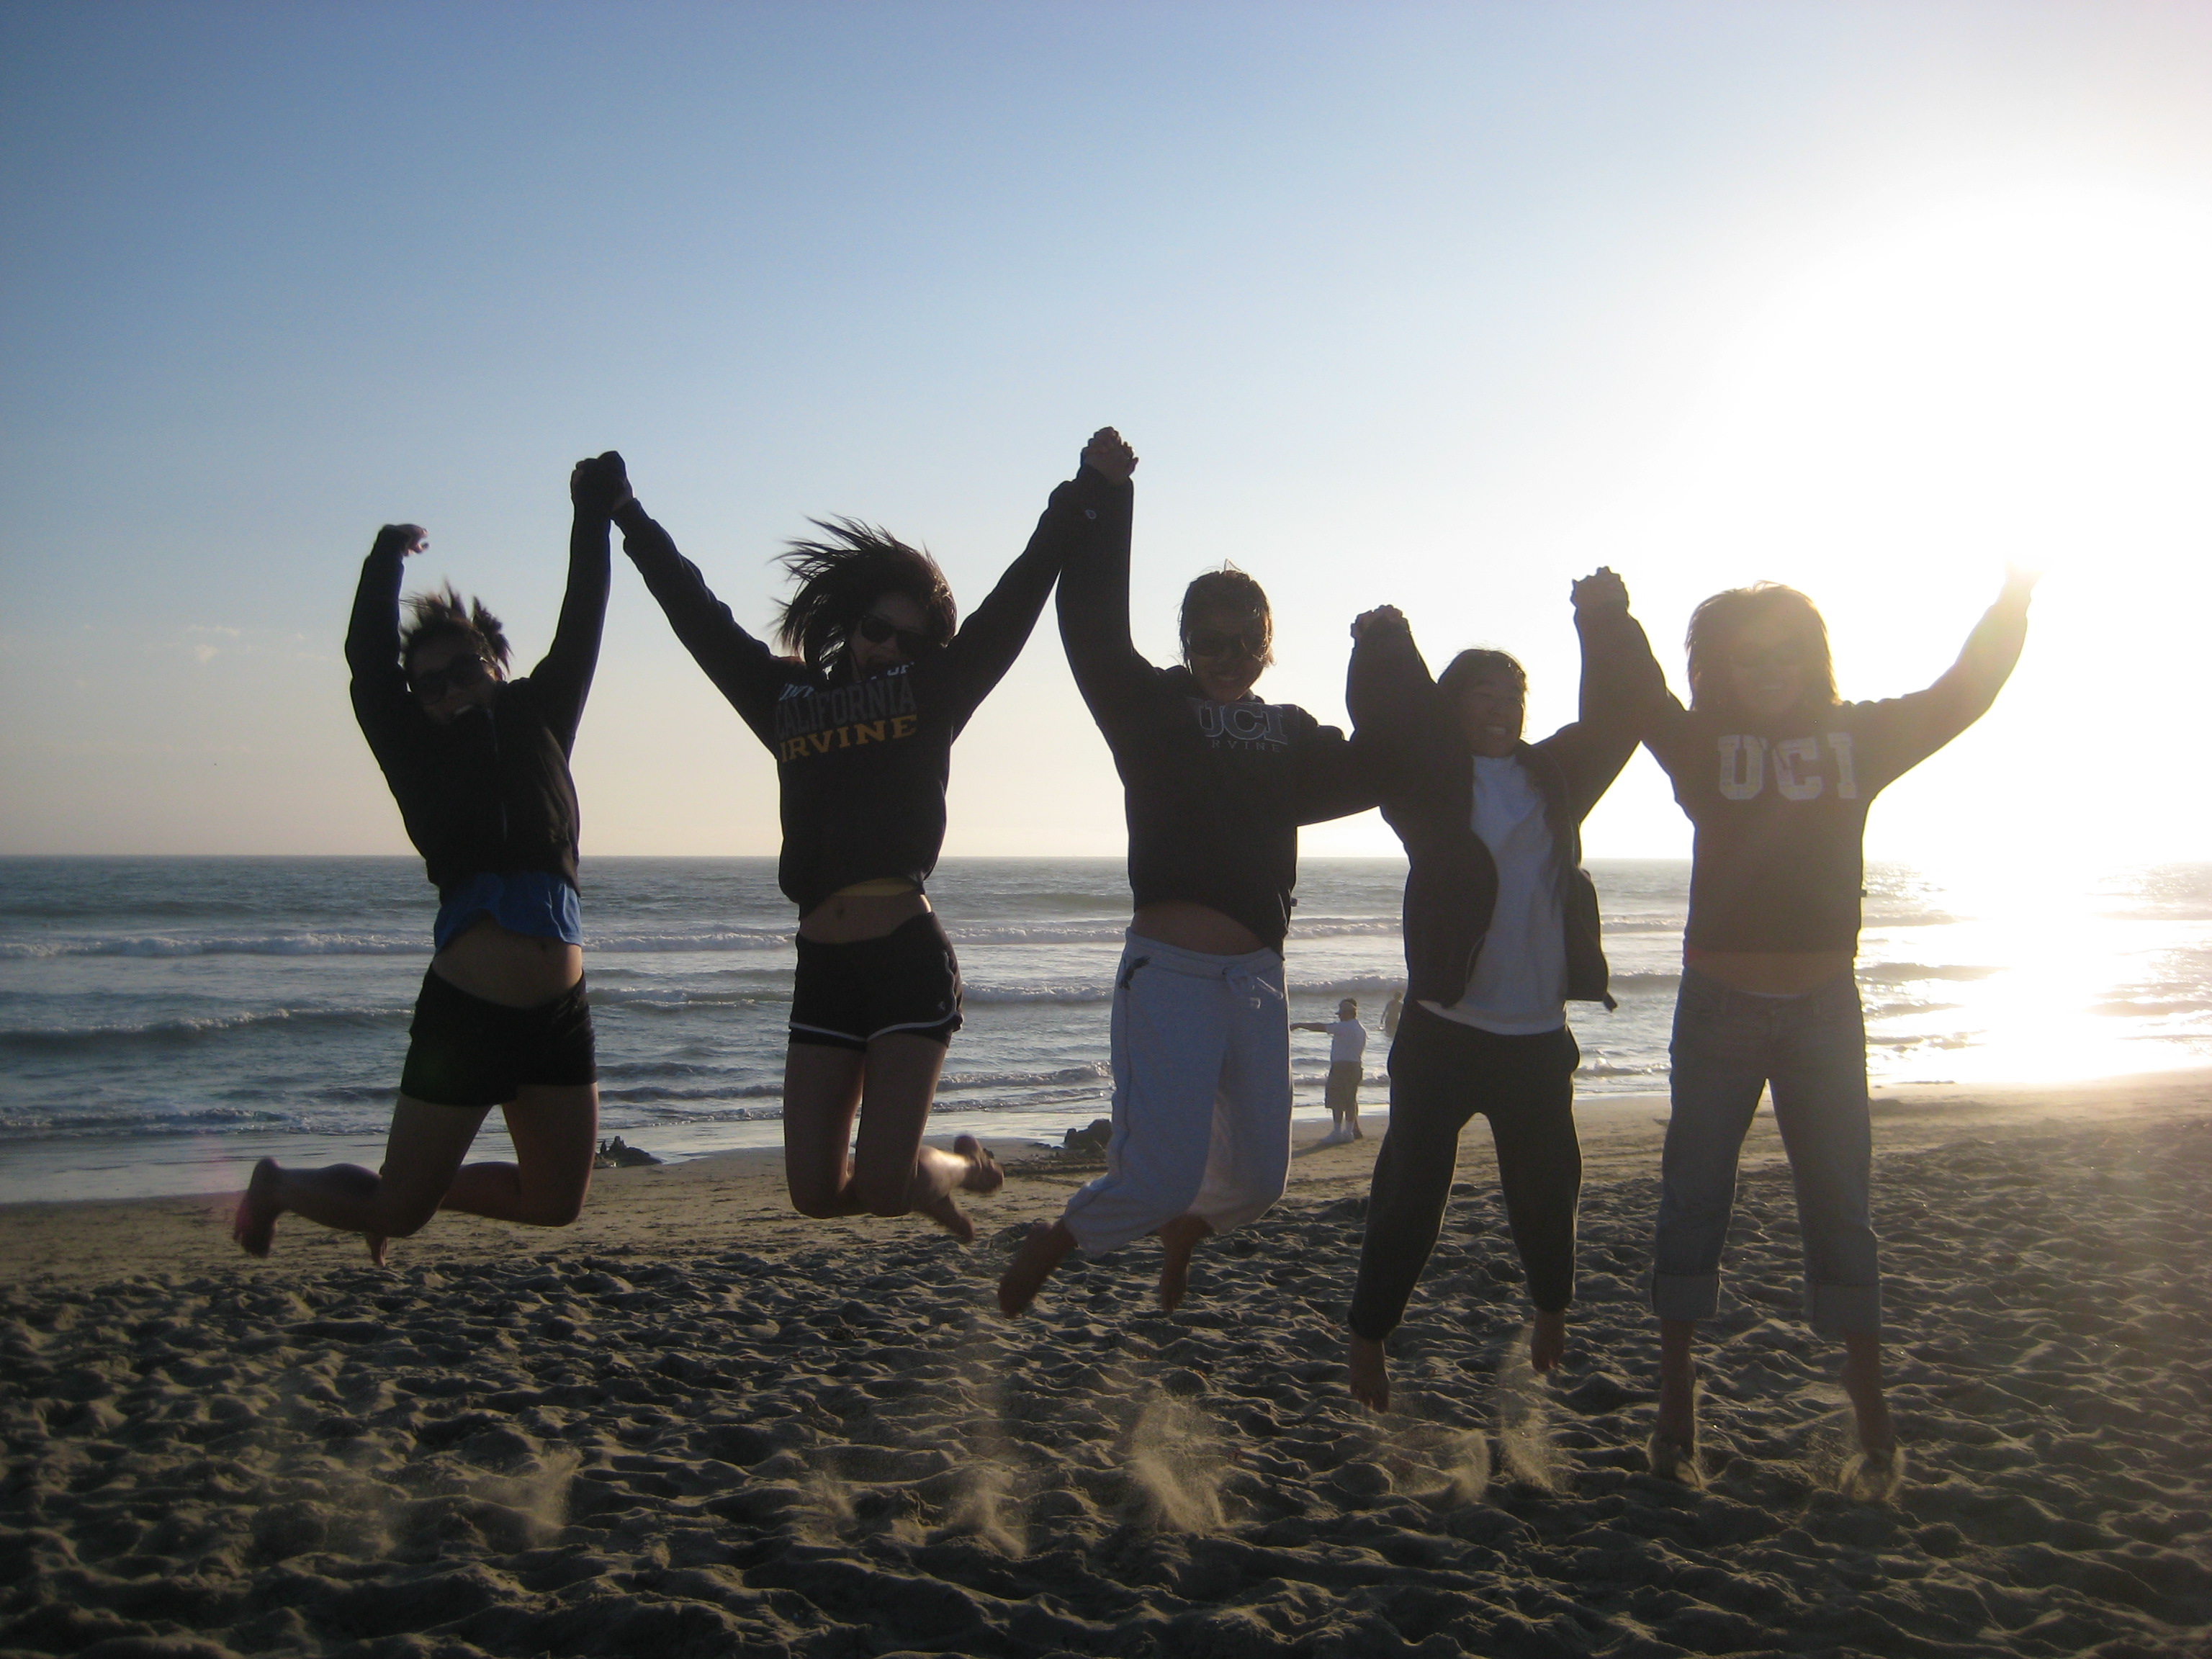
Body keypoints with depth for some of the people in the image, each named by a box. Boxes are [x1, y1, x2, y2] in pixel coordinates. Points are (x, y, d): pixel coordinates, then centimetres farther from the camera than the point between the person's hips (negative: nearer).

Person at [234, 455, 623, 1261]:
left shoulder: (538, 721, 12)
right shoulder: (421, 756, 3)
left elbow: (580, 626, 9)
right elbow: (368, 661, -4)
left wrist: (593, 522, 5)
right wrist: (388, 556, 1)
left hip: (559, 1014, 4)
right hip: (462, 1012, -4)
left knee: (554, 1202, 13)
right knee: (396, 1213, 4)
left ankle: (423, 1186, 39)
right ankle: (277, 1185, 35)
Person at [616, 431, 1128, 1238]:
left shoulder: (932, 694, 7)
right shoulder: (787, 697, 15)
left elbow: (1020, 591, 3)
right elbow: (696, 611, 24)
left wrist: (1087, 491, -1)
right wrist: (629, 520, 30)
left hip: (909, 958, -4)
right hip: (823, 965, 4)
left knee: (881, 1187, -7)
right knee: (816, 1191, 3)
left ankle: (958, 1166, 27)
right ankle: (928, 1178, 34)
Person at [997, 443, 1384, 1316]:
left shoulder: (1292, 734, 14)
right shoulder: (1154, 710, 1)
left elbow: (1368, 772, 11)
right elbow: (1093, 629, -9)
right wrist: (1104, 499, -10)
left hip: (1256, 978, 5)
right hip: (1168, 971, -5)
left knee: (1259, 1174, 12)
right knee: (1161, 1173, -12)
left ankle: (1184, 1227, 45)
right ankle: (1051, 1243, 17)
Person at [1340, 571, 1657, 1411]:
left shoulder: (1554, 775, 11)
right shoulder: (1433, 783, -1)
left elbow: (1616, 718, 4)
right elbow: (1390, 718, -15)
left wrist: (1610, 625, -7)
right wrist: (1385, 645, -27)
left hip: (1538, 1033, 4)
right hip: (1444, 1027, -4)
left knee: (1547, 1185, 16)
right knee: (1412, 1190, -4)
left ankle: (1552, 1312, 39)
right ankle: (1370, 1338, 6)